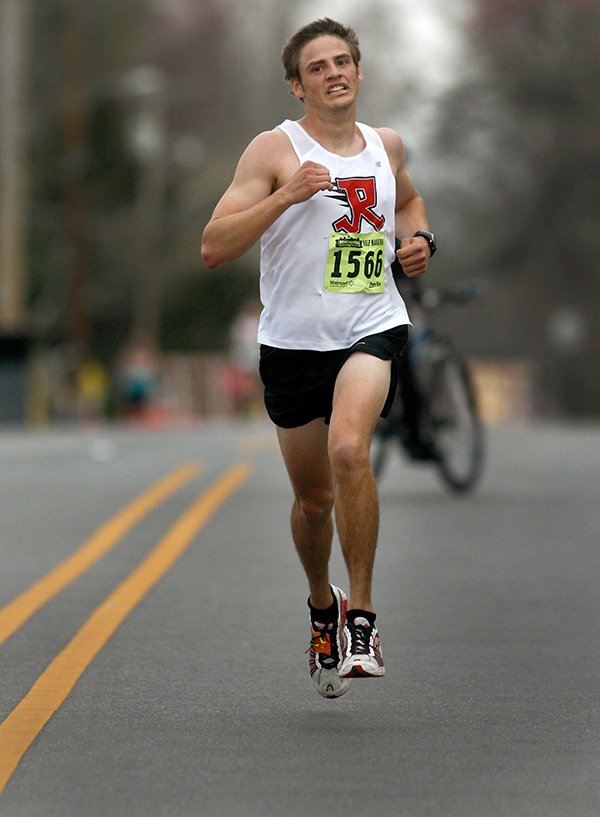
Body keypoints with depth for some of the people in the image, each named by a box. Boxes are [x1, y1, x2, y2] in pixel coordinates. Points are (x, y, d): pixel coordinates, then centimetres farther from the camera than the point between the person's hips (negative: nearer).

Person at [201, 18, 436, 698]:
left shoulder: (386, 145, 8)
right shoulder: (274, 150, -6)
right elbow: (213, 248, -14)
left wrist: (418, 240, 11)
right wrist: (288, 194, -22)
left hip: (372, 329, 1)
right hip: (294, 341, -1)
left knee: (348, 449, -28)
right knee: (314, 499, 11)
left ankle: (361, 615, -17)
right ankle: (322, 605, 42)